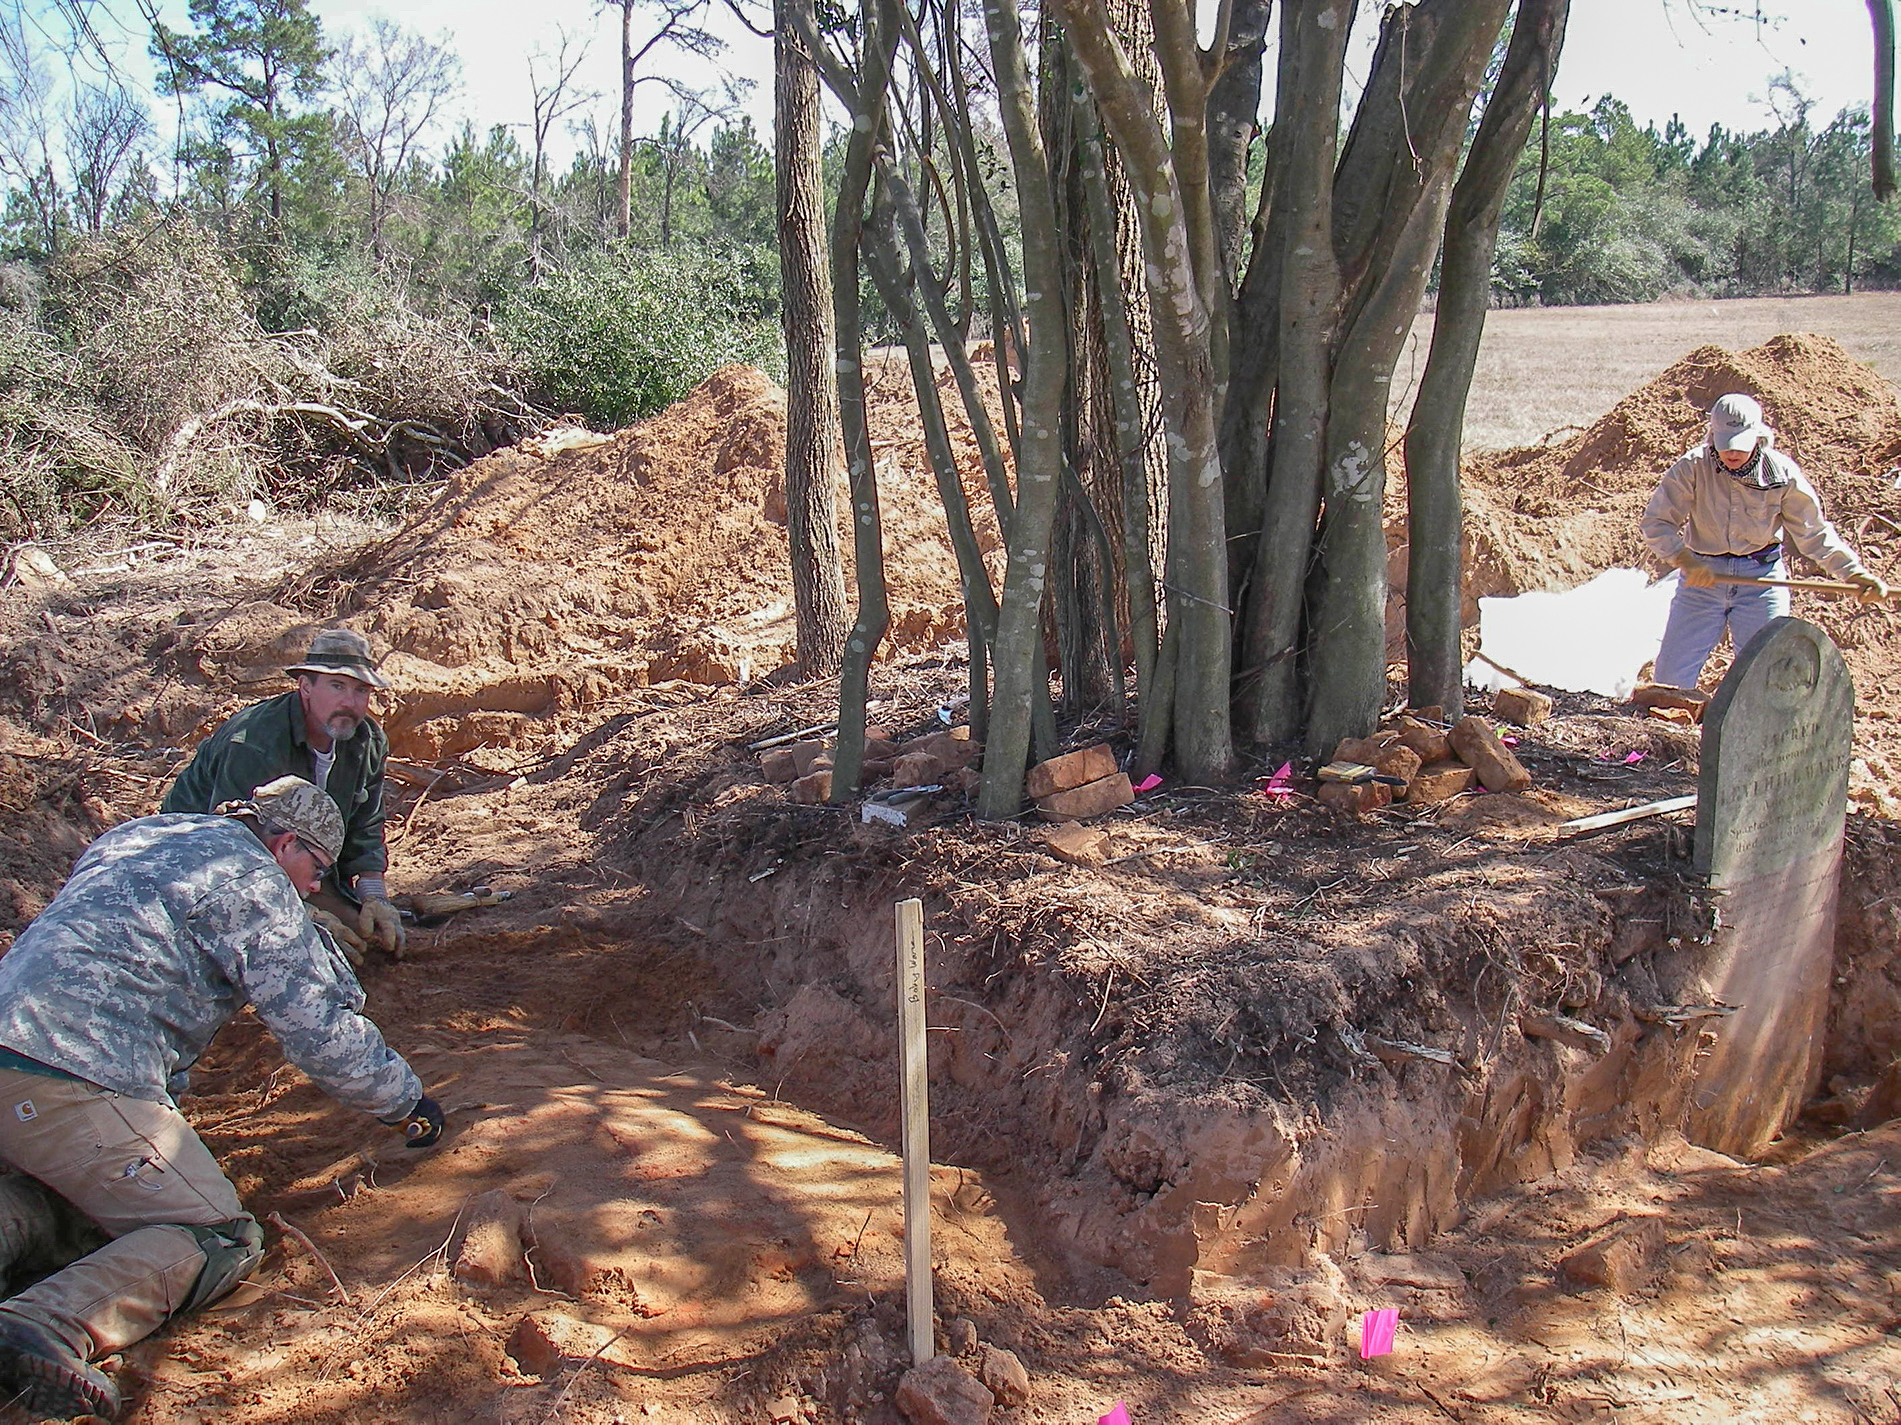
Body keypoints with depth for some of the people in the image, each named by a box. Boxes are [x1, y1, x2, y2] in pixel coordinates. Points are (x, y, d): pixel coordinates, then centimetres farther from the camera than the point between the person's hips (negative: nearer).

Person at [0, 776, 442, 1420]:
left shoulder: (134, 836, 24)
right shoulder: (253, 879, -3)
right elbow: (319, 1029, -5)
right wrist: (406, 1101, 11)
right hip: (75, 1083, -9)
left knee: (72, 1175, 35)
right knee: (222, 1240, -3)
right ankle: (52, 1326, -28)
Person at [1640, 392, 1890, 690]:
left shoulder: (1783, 473, -8)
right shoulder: (1692, 467, -13)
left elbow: (1814, 532, -1)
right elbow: (1656, 522, -12)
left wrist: (1855, 574, -10)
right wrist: (1684, 560, -28)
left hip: (1762, 578, 1)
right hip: (1702, 576, -1)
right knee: (1672, 673, 0)